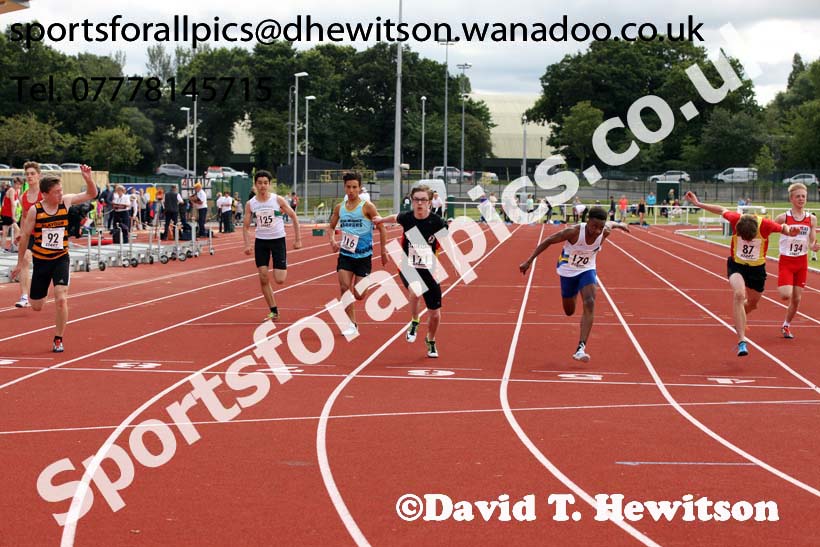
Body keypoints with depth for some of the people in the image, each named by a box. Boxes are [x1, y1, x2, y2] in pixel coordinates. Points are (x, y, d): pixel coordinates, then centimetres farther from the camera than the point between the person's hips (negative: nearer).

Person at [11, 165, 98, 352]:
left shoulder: (66, 201, -6)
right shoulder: (34, 210, -11)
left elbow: (91, 194, 0)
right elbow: (25, 236, -2)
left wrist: (88, 178, -20)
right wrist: (20, 262, 3)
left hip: (61, 259, 0)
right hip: (41, 260, 0)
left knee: (61, 299, -18)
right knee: (36, 307, 10)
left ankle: (58, 339, -2)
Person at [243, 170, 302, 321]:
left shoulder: (278, 200, -8)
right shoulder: (250, 204, -2)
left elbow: (293, 217, 0)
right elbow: (246, 226, 4)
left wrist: (298, 239, -3)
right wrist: (247, 245, -10)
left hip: (278, 240, -2)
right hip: (261, 241, 2)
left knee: (279, 280, -8)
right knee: (263, 279, -3)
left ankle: (284, 268, 30)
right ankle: (274, 311, 9)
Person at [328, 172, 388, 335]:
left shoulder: (367, 207, -9)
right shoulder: (339, 208, 3)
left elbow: (381, 227, -5)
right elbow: (331, 227, 16)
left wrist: (383, 251, -4)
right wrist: (332, 240, -5)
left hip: (364, 256, -3)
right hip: (345, 254, 3)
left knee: (359, 295, -2)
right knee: (344, 288, -13)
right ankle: (352, 325, -2)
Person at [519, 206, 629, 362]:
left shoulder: (605, 232, -20)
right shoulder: (574, 232, -31)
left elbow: (609, 223, 7)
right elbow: (548, 241, -20)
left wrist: (619, 224, 31)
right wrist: (529, 261, -19)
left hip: (587, 270, 1)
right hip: (568, 271, -1)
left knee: (589, 304, -23)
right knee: (569, 312, 14)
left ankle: (581, 348, -28)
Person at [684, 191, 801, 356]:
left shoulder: (765, 225, -27)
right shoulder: (735, 220, -26)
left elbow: (783, 227, -8)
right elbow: (722, 210, -4)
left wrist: (789, 230, -31)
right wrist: (698, 203, 3)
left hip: (757, 268, 2)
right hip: (736, 264, -1)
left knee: (752, 303, 17)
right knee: (739, 294, -28)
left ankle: (739, 321, 55)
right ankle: (742, 341, -31)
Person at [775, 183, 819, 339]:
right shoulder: (783, 217, -9)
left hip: (802, 262, 3)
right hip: (786, 261, -3)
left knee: (797, 299, 7)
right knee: (786, 295, -21)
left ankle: (786, 326, 28)